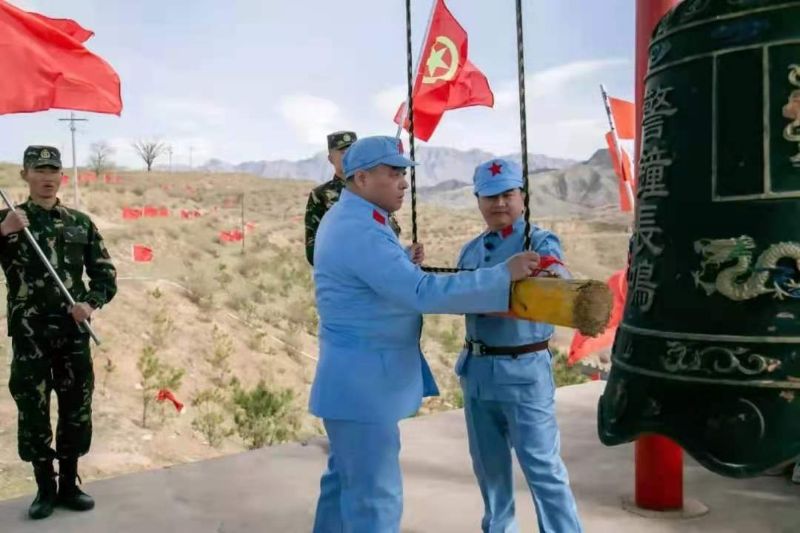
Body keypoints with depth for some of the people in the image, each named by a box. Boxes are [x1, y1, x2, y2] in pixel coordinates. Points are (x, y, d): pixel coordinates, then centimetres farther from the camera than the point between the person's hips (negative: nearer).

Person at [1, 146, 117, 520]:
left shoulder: (81, 223, 7)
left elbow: (105, 274, 9)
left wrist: (91, 303, -9)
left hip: (73, 333, 2)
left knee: (76, 410, 8)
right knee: (33, 413, 4)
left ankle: (69, 484, 23)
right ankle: (45, 489, 18)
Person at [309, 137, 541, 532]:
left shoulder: (351, 220, 11)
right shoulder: (359, 231, -24)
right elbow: (423, 292, -30)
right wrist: (503, 275, -27)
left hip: (357, 377, 11)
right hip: (363, 382, -11)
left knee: (347, 480, 23)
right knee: (375, 496, -2)